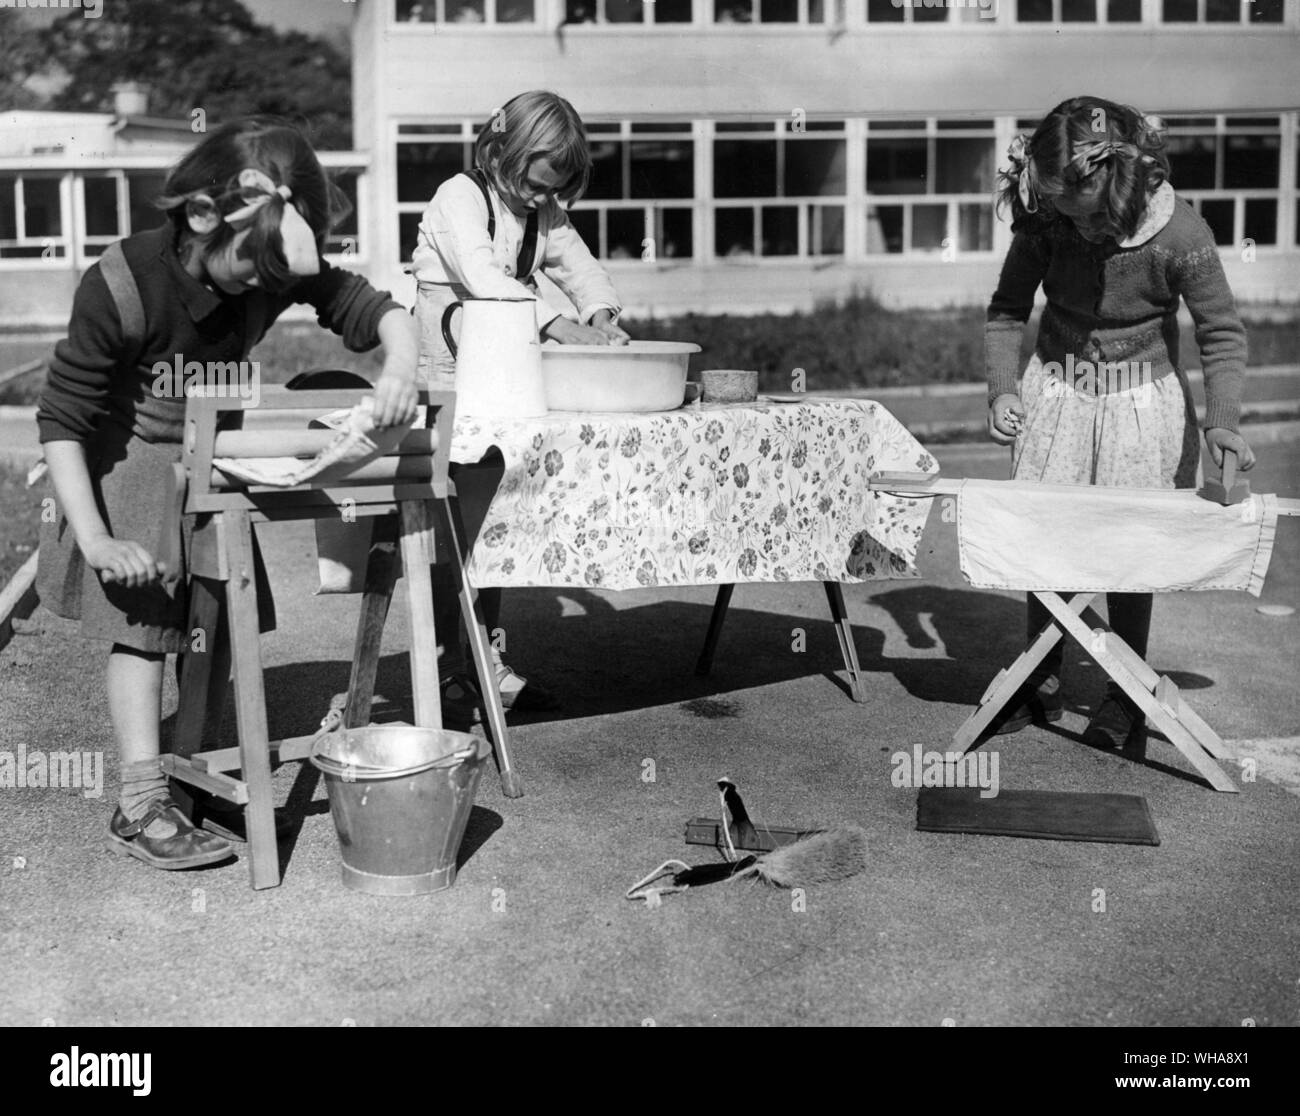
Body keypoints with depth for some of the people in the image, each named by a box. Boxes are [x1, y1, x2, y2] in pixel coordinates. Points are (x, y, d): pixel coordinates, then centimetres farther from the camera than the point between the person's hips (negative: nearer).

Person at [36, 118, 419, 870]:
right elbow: (61, 420, -23)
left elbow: (377, 310, -10)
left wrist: (402, 366, -34)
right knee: (144, 621, -9)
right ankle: (142, 807, -4)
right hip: (133, 463, -5)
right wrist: (94, 537, -29)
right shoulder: (124, 285, -29)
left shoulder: (278, 268, -17)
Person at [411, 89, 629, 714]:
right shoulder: (459, 199, -12)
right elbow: (486, 279, -28)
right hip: (445, 386, -7)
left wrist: (602, 317, -13)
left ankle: (490, 665, 17)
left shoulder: (545, 215, 10)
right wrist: (562, 327, -35)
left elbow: (580, 269, 11)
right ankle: (444, 673, 6)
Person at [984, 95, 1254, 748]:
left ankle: (1128, 695, 21)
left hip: (1142, 398, -3)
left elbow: (1222, 333, -13)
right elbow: (1007, 309, -1)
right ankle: (1042, 683, 24)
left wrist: (1219, 419, -27)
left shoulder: (1178, 231, -22)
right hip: (1055, 392, 3)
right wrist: (1002, 389, -14)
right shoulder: (1043, 222, -15)